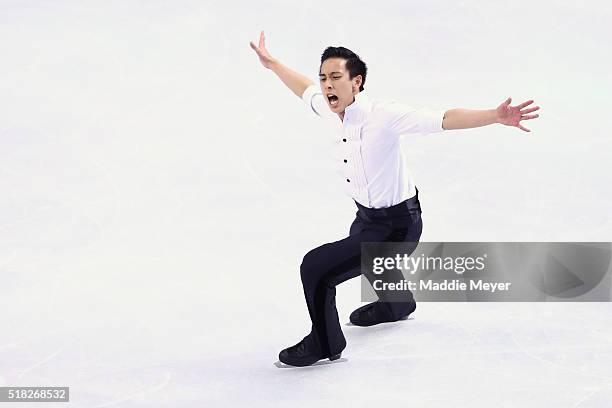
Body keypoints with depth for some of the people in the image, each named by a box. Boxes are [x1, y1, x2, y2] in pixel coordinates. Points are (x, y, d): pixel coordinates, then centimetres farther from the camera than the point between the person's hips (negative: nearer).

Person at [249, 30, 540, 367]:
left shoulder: (383, 116, -29)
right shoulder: (333, 111, -8)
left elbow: (443, 119, -37)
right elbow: (306, 90, 15)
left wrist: (496, 116, -48)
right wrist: (271, 64, 25)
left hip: (396, 226, -9)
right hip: (366, 216, 9)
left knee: (316, 267, -17)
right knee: (361, 253, 39)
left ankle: (326, 343, 7)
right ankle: (396, 304, 70)